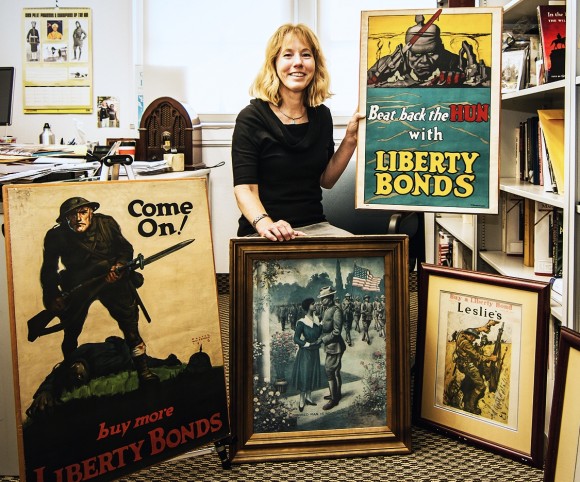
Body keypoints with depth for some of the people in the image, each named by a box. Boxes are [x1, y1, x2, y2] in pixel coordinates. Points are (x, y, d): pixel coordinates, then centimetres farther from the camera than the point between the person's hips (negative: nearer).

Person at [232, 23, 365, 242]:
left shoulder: (322, 115, 10)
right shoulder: (252, 117, -7)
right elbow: (244, 188, -14)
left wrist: (350, 139, 3)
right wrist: (265, 224, -33)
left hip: (314, 226, 5)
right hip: (262, 234, -5)